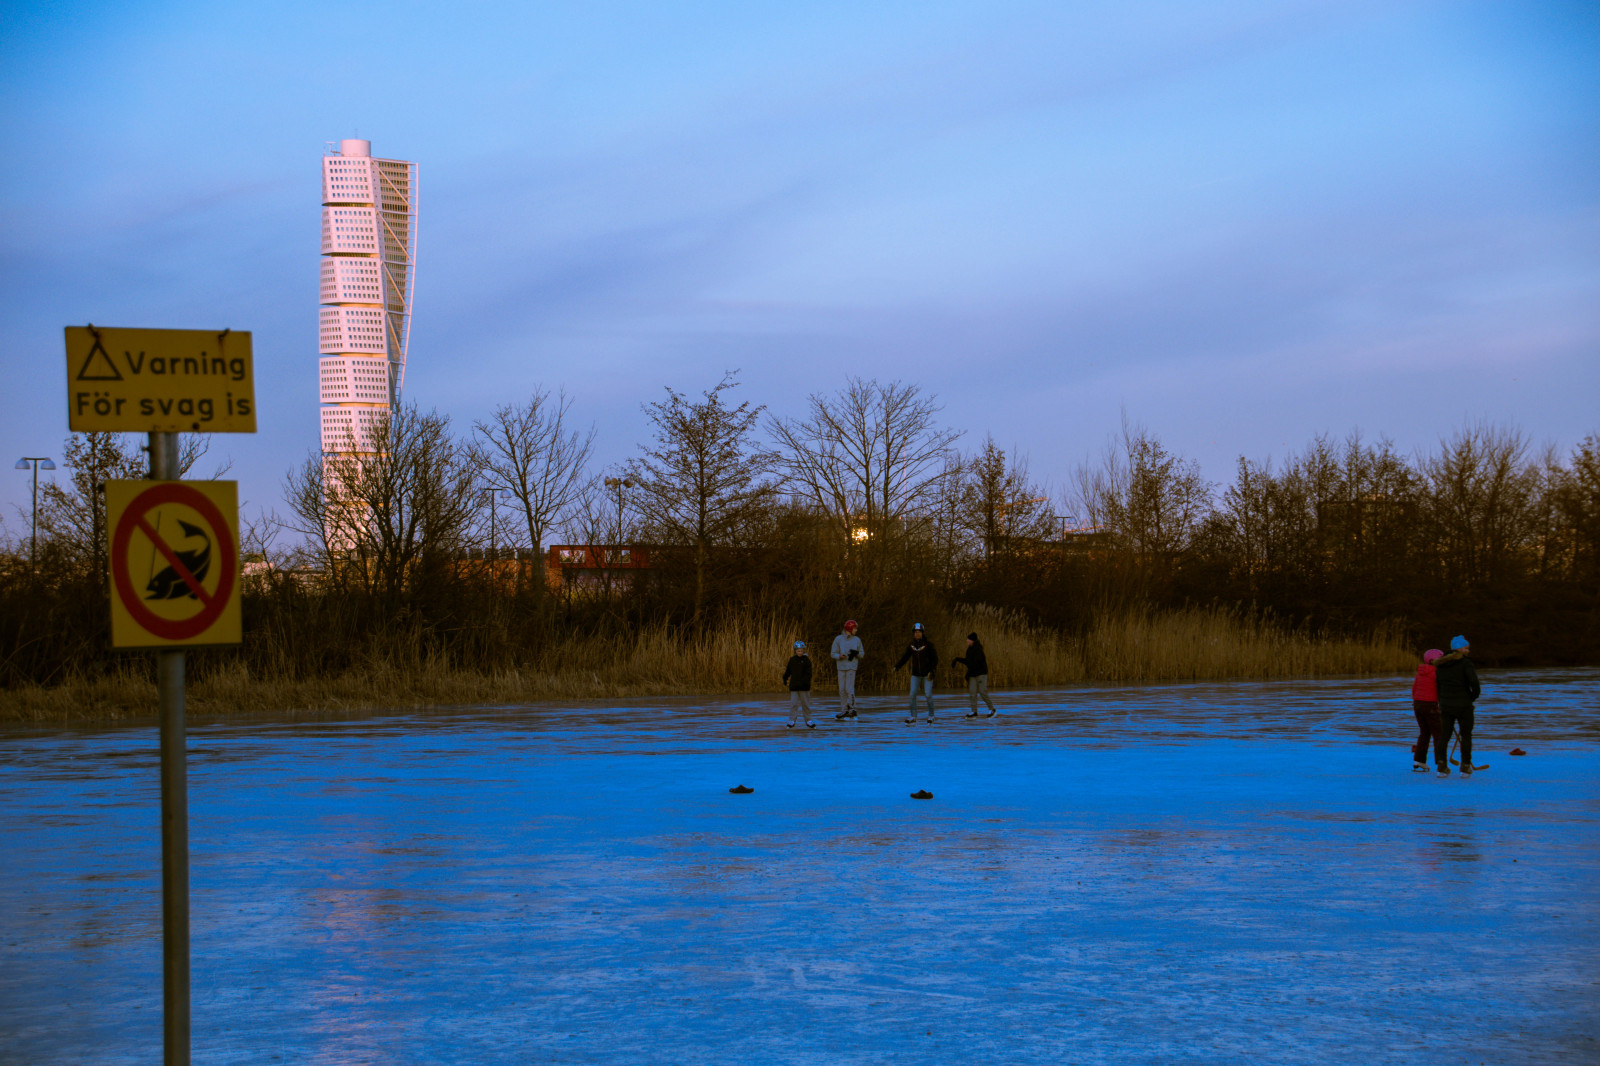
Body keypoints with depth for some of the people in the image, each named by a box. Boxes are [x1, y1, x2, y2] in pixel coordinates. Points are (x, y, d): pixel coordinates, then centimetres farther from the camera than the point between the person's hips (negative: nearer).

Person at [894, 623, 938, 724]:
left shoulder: (928, 644, -11)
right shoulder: (912, 645, 1)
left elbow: (935, 659, -9)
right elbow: (905, 657, 5)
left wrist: (931, 671, -19)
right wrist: (896, 667, -8)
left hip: (927, 674, -4)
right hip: (916, 674, 4)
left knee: (928, 695, -5)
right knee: (912, 695, -4)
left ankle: (931, 715, 13)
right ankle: (913, 716, 3)